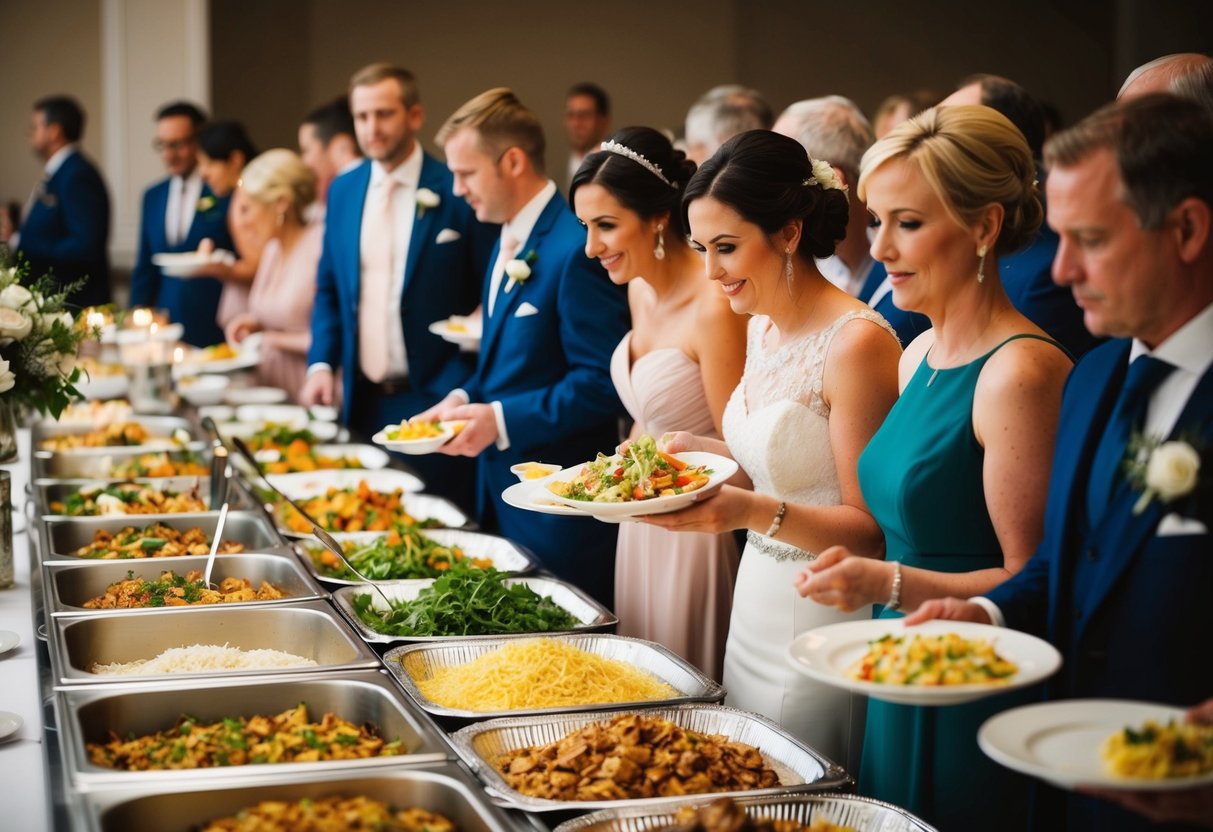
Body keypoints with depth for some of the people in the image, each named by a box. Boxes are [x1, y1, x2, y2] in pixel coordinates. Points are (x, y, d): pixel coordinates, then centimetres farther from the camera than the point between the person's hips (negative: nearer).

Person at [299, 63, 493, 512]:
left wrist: (457, 386, -13)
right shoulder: (343, 190, 8)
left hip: (435, 401, -5)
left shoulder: (456, 191, -9)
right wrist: (322, 362, 1)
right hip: (362, 400, 5)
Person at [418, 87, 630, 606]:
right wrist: (466, 398, 4)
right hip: (501, 489, 9)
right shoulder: (509, 242, 12)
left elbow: (602, 383, -21)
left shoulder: (575, 249, -18)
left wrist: (501, 419, -21)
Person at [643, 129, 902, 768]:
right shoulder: (762, 327, 7)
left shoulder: (855, 341, -19)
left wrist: (755, 512, -30)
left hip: (822, 618, -8)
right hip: (756, 603, 8)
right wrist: (703, 452, 4)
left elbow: (871, 526, -17)